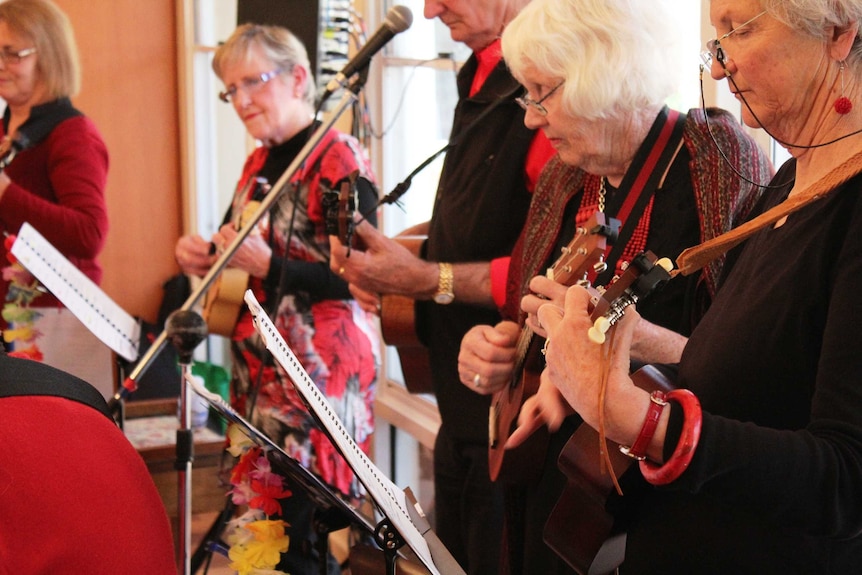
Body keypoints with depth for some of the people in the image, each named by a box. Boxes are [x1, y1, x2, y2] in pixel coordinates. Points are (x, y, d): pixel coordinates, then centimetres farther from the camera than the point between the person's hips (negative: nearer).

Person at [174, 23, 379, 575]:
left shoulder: (340, 158, -11)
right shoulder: (258, 163, 13)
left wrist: (268, 265, -27)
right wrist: (202, 256, -1)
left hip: (321, 362, -8)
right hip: (260, 361, 8)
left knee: (307, 511, -7)